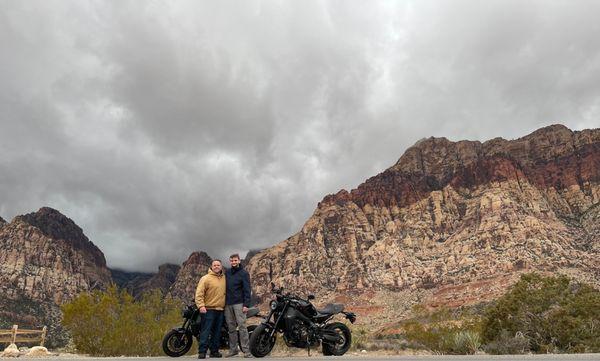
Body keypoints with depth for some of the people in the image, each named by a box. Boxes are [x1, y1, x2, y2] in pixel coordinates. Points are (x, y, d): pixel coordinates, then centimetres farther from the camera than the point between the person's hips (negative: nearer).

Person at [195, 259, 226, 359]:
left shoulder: (224, 278, 13)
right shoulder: (206, 278, -5)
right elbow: (199, 293, -11)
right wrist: (201, 306, -21)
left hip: (220, 310, 6)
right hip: (208, 310, -6)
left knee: (217, 332, 10)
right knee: (205, 331, -5)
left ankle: (214, 351, 19)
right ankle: (202, 352, -1)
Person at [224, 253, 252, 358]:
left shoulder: (244, 273, -1)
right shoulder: (226, 272, 13)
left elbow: (247, 290, -6)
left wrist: (246, 304, -14)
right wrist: (224, 302, 10)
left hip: (239, 304, -5)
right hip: (228, 304, 5)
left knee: (242, 327, -9)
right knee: (231, 328, 7)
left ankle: (246, 351, -7)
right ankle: (233, 349, 15)